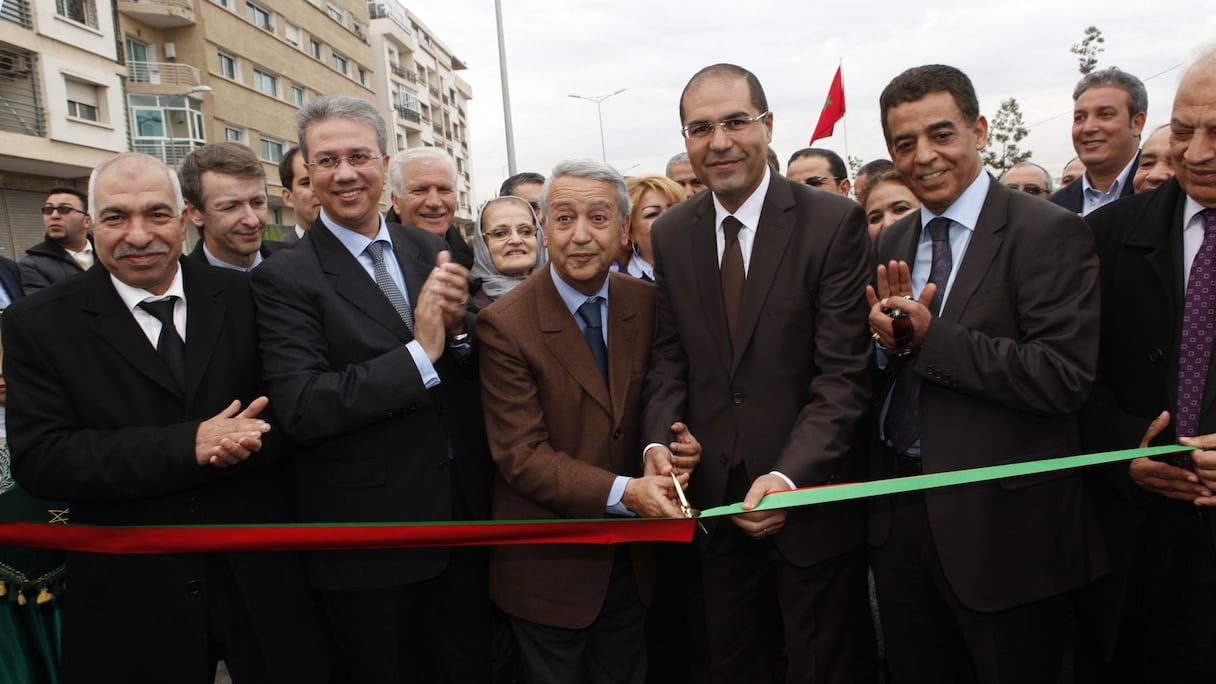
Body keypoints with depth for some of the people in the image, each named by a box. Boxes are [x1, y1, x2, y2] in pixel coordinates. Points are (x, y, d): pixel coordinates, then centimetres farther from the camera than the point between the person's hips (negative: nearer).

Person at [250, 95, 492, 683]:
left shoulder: (431, 251, 2)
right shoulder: (285, 278, -11)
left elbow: (481, 369, 5)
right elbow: (300, 410, -21)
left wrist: (457, 328, -17)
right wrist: (420, 352, -24)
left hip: (463, 518, 4)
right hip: (367, 541, -4)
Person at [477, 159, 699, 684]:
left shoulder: (647, 303, -3)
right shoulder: (505, 324, -18)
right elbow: (520, 454, -20)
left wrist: (669, 444, -17)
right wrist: (623, 492, -30)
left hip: (632, 557, 4)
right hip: (549, 565, -4)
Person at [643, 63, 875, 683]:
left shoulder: (834, 222, -12)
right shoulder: (670, 233, 3)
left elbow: (844, 372, -15)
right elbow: (669, 355, 6)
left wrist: (789, 476, -26)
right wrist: (659, 442, -10)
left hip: (812, 495, -3)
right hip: (713, 492, 4)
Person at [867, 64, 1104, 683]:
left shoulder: (1048, 232, -11)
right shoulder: (888, 245, 8)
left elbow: (1065, 376, -21)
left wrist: (929, 338, -21)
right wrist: (887, 340, -13)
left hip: (1003, 522, -5)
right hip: (898, 515, 6)